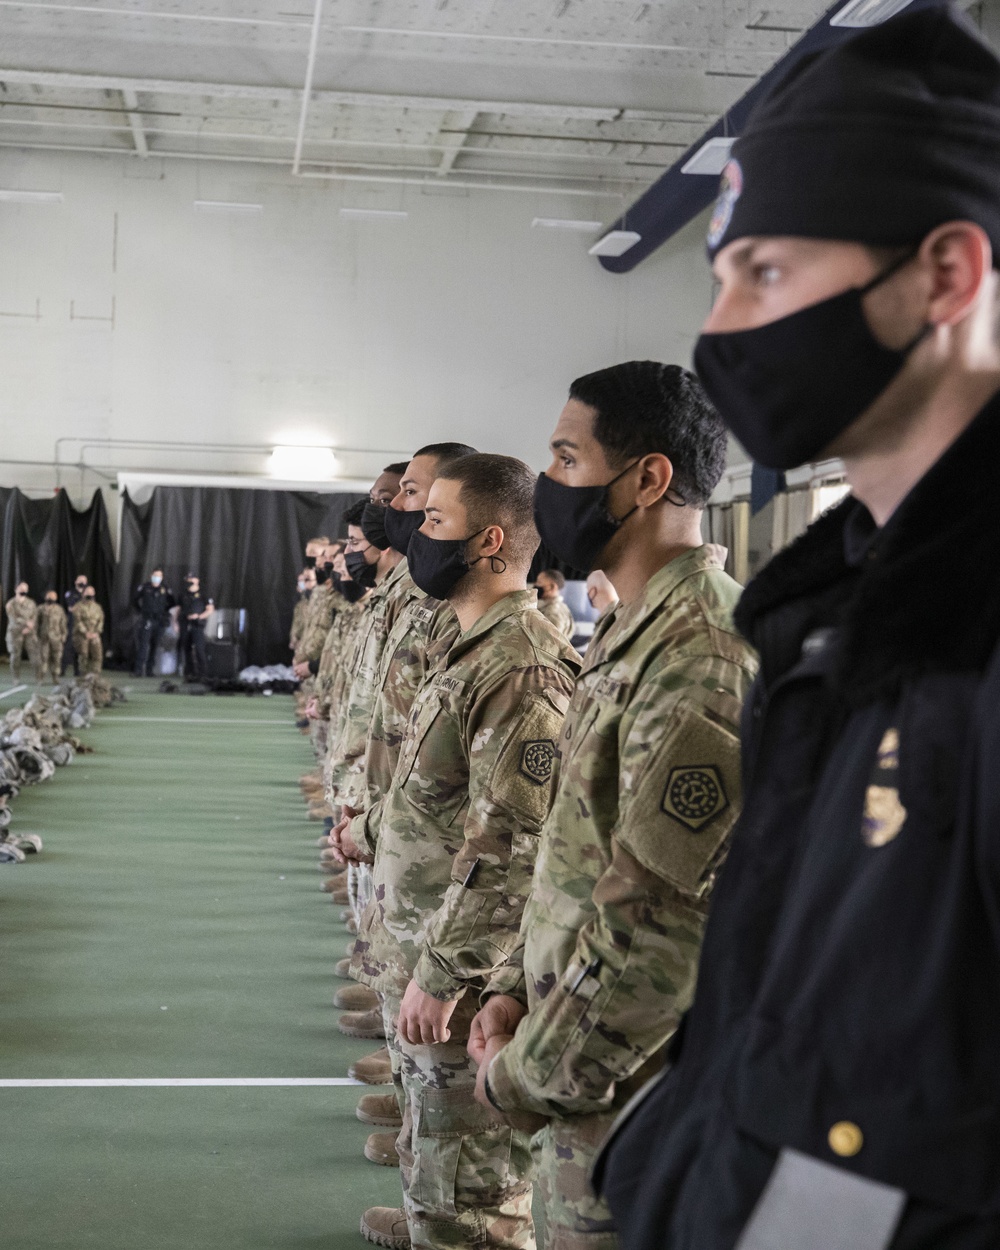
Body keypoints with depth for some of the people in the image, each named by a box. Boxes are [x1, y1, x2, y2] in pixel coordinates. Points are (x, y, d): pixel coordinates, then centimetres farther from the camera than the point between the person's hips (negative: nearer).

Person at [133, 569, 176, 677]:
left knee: (154, 646, 6)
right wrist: (140, 611, 10)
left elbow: (174, 602, 17)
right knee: (143, 644, -11)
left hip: (159, 622, 2)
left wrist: (165, 610, 12)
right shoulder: (144, 587, 3)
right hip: (146, 620, -2)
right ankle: (139, 669, -13)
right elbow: (135, 599, 15)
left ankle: (149, 669, 13)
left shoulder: (165, 590, 5)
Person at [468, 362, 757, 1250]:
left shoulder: (701, 666, -24)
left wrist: (524, 1079, -16)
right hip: (592, 1087, 9)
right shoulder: (634, 636, 10)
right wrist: (517, 986, 7)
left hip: (631, 1102, -9)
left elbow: (658, 931, -26)